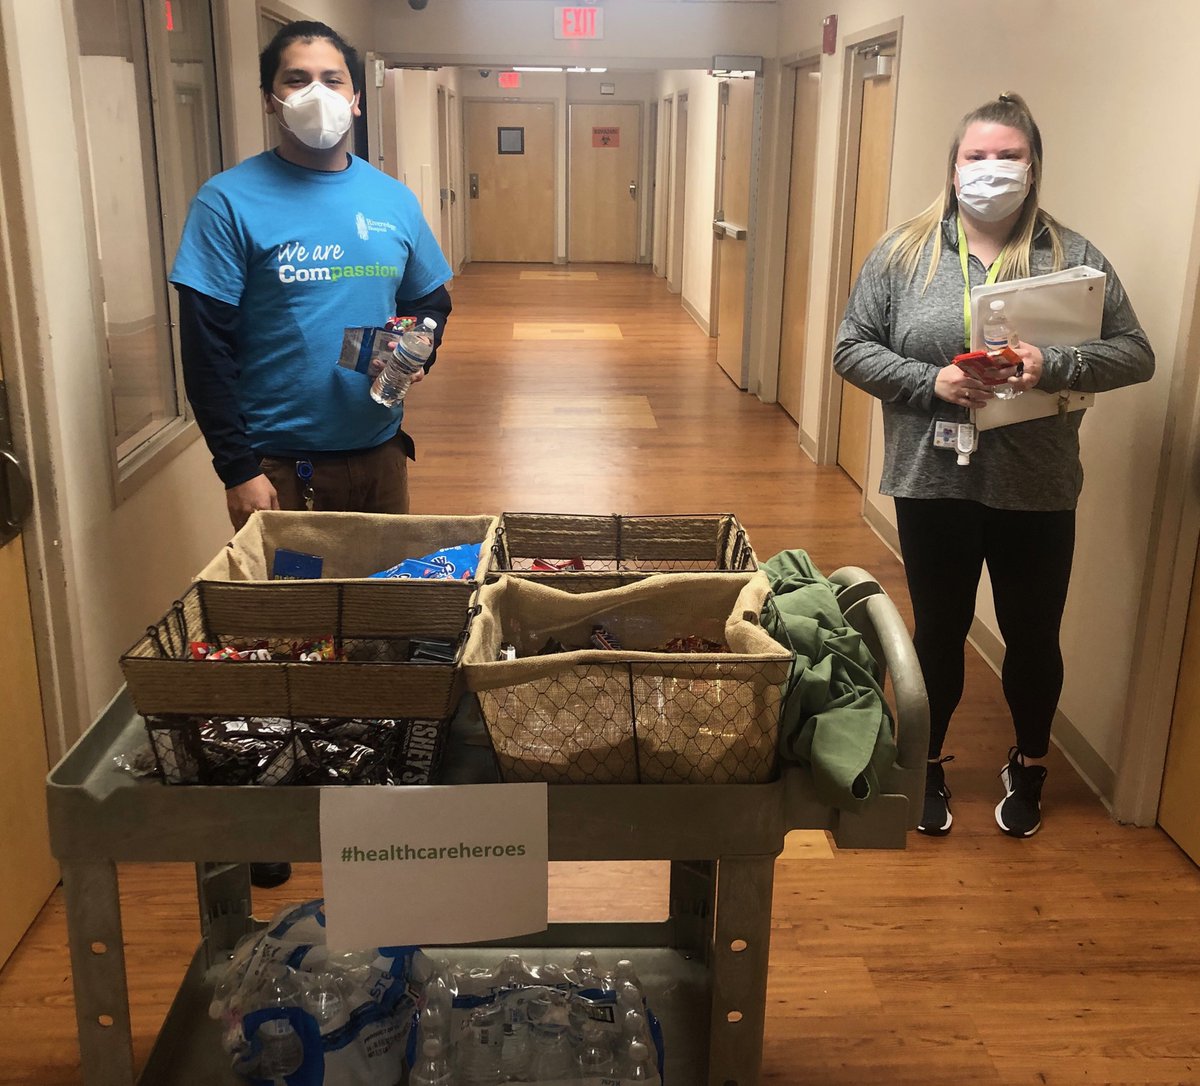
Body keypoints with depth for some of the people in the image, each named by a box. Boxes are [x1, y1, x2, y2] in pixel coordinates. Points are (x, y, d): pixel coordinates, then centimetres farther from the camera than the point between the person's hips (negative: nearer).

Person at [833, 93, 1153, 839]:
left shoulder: (1074, 257, -2)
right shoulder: (904, 252, -1)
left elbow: (1136, 354, -3)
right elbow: (852, 349, -1)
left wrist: (1054, 366, -22)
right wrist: (930, 381, -17)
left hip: (1037, 488, 0)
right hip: (934, 482, 0)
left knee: (1033, 634, 14)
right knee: (939, 629, 14)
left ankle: (1029, 767, 39)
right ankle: (929, 763, 36)